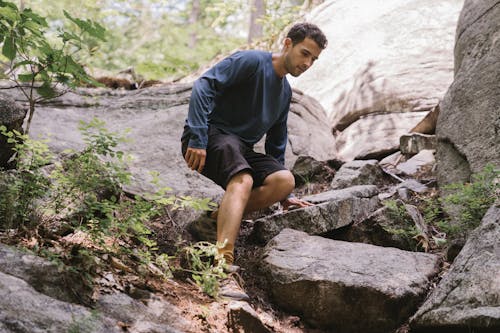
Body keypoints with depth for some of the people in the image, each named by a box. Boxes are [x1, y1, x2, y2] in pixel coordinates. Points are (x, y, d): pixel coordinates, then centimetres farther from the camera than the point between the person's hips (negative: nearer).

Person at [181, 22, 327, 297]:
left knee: (284, 180, -20)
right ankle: (222, 260, -52)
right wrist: (197, 138, -27)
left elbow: (276, 145, 28)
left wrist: (284, 195, 24)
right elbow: (203, 86, -18)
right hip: (210, 136, -8)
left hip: (241, 148, 8)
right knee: (243, 180, -36)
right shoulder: (251, 61, -6)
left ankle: (218, 217, -20)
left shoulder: (285, 92, 20)